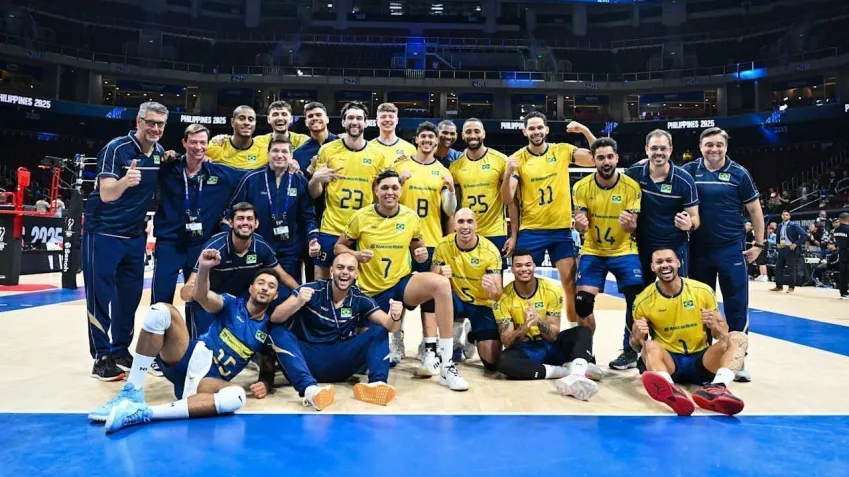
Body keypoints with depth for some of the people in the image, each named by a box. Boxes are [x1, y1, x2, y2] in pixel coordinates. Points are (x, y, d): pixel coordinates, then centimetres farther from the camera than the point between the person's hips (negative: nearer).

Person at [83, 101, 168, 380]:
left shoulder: (160, 153, 2)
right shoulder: (116, 148, -16)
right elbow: (107, 194, -27)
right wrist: (125, 180, -44)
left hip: (135, 235, 6)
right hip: (103, 232, -6)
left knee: (131, 294, 10)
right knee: (100, 295, -1)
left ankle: (121, 350, 24)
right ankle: (102, 357, 6)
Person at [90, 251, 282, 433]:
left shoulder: (268, 328, 10)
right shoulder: (232, 304, 6)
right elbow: (201, 296, -14)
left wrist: (266, 385, -9)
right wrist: (204, 268, -35)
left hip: (210, 379, 0)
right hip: (189, 357, 1)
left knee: (236, 396, -39)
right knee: (161, 310, -24)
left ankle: (143, 412, -40)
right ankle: (132, 392, -21)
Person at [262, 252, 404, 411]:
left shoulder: (360, 300, 1)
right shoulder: (312, 290, -7)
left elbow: (388, 325, -8)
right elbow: (275, 318, -16)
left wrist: (395, 318, -33)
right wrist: (298, 303, -37)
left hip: (340, 364, 2)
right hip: (308, 360, -2)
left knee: (379, 331, -10)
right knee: (279, 333, -26)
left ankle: (377, 383, -32)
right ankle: (309, 388, -46)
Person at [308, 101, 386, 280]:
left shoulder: (377, 154, 3)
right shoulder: (328, 150, 0)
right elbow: (314, 194, 5)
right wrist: (316, 178, -17)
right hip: (331, 229, -1)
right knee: (321, 278, 5)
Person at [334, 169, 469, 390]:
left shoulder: (411, 217, 0)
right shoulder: (361, 217, -5)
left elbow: (419, 247, 15)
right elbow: (338, 247, 5)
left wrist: (422, 254, -9)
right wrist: (357, 255, -15)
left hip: (403, 282, 0)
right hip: (373, 291, 0)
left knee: (441, 283, -32)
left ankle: (446, 365, -30)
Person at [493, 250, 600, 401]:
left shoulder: (552, 291, -10)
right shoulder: (504, 298, -12)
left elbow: (553, 336, -12)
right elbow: (507, 342, -16)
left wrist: (539, 321, -33)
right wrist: (525, 327, -36)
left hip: (551, 346, 2)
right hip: (525, 350, -2)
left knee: (583, 331, -23)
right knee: (503, 361, -34)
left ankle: (576, 375, -52)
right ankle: (568, 370, -31)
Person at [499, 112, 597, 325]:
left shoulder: (563, 150, 2)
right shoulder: (518, 158, -3)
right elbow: (506, 199, -8)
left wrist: (585, 131, -14)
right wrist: (508, 173, -26)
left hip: (561, 229, 1)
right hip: (530, 231, -1)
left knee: (571, 284, 3)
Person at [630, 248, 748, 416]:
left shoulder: (703, 291, -2)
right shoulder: (643, 301, -5)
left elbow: (723, 334, 6)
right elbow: (636, 346, 2)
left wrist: (715, 326, -19)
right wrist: (638, 337, -23)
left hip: (701, 360, 2)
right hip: (669, 360, -2)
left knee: (738, 337, -21)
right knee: (650, 346, -33)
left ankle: (717, 387, -49)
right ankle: (672, 390, -66)